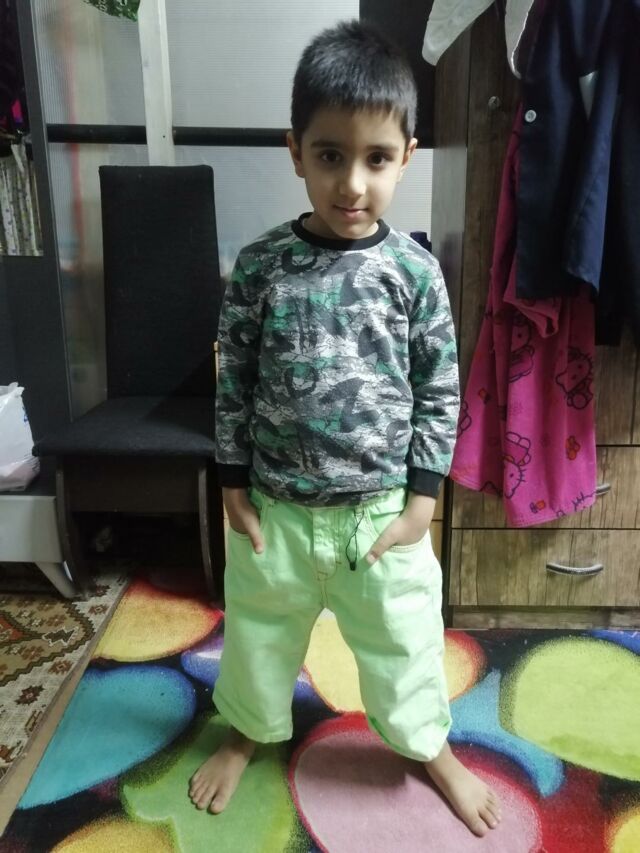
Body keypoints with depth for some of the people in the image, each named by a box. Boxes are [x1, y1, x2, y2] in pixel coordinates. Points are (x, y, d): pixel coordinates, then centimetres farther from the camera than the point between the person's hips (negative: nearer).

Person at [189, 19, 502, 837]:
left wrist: (423, 494, -5)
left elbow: (441, 389, -3)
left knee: (403, 642, 18)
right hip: (275, 507, 1)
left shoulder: (415, 270, -10)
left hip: (382, 508, 0)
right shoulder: (259, 265, -9)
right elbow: (234, 380, -2)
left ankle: (431, 748, 47)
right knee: (258, 632, 22)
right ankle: (247, 732, 52)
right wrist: (233, 482, -1)